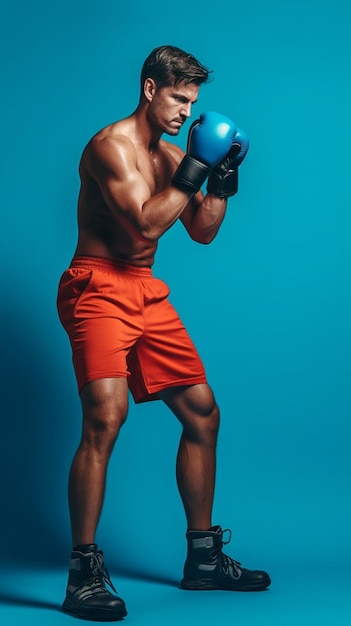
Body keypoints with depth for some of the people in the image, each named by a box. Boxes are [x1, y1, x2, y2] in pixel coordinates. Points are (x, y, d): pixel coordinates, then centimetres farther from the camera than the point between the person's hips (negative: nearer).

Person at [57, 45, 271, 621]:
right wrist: (193, 168, -16)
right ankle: (85, 574, -19)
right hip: (98, 289, -9)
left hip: (148, 294, 9)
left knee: (203, 411, 8)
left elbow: (203, 232, 16)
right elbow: (145, 223, -21)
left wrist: (224, 177, 4)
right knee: (106, 414, -26)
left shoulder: (170, 156, 17)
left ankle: (204, 559, 19)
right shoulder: (112, 146, -9)